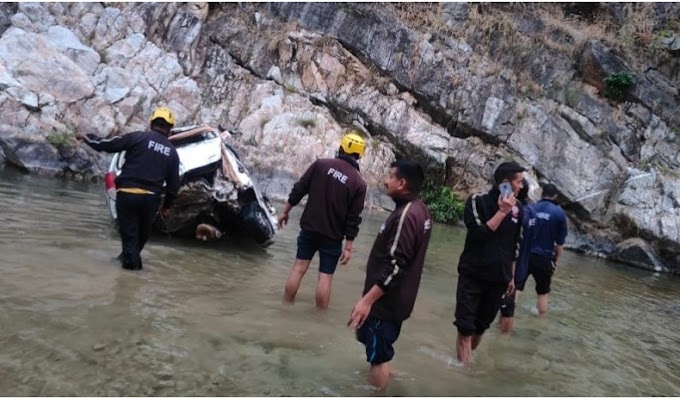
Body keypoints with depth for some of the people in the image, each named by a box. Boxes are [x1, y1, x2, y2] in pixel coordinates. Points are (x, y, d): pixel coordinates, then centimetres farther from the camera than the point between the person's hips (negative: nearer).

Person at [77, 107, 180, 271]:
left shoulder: (138, 137, -2)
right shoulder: (172, 152, 8)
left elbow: (107, 145, 0)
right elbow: (173, 182, 9)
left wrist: (87, 137, 18)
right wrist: (167, 204, 21)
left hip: (128, 193, -3)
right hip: (151, 197, 3)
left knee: (129, 231, 8)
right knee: (143, 231, 23)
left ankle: (131, 261, 7)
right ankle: (131, 256, 40)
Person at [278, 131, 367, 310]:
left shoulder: (321, 164, -4)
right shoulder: (359, 183, -8)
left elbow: (299, 189, -1)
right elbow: (353, 219, -9)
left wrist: (285, 211, 11)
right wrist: (348, 247, -4)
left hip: (309, 228, 2)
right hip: (332, 236, -2)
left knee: (299, 267, 13)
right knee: (325, 276, 7)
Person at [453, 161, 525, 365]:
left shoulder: (517, 210, 5)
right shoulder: (477, 202, -9)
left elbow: (514, 247, 13)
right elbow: (479, 234, -20)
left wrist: (511, 276, 16)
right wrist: (502, 212, -19)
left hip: (498, 279, 4)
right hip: (473, 275, -4)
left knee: (480, 326, 13)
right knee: (465, 328, -2)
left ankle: (467, 361, 29)